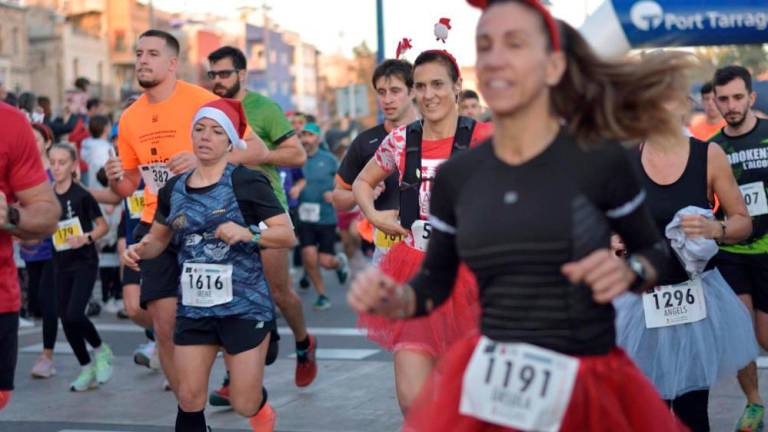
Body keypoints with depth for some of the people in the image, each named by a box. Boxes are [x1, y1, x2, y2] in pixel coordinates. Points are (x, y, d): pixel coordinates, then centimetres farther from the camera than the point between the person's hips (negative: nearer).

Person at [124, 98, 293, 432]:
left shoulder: (246, 183, -9)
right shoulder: (174, 189, 6)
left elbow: (287, 235, -10)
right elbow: (158, 238, 20)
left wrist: (247, 233, -27)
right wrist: (139, 249, -1)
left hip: (244, 304, -4)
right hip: (194, 305, 4)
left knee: (244, 405, 0)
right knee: (189, 399, 1)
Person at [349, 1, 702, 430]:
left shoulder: (601, 160, -8)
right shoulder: (456, 176, 0)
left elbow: (657, 251, 4)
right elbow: (436, 282, 10)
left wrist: (628, 273, -17)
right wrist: (391, 299, -10)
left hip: (589, 392, -2)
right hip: (486, 388, 2)